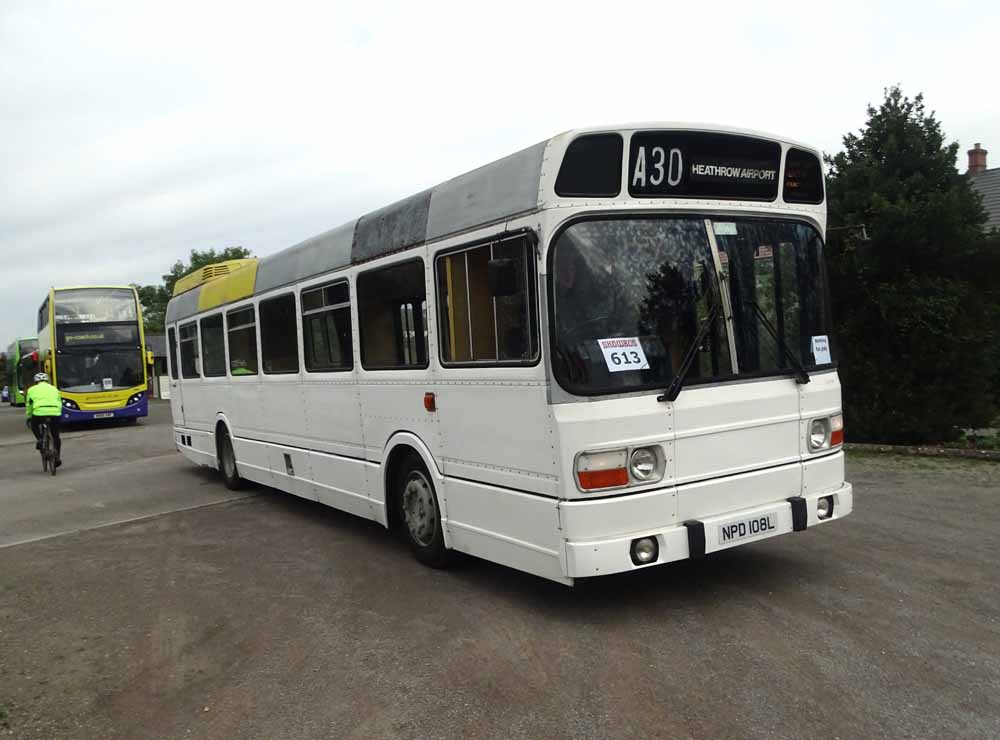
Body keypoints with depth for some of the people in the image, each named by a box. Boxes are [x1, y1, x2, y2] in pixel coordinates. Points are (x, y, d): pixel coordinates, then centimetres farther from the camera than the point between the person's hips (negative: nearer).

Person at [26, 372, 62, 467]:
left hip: (39, 413, -2)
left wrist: (29, 417, 33)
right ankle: (58, 458, 18)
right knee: (55, 437, 17)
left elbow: (29, 405, 19)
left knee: (34, 424, 32)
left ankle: (40, 439, 10)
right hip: (55, 413, 2)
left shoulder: (32, 389, 17)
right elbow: (60, 404, 26)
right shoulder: (54, 389, 25)